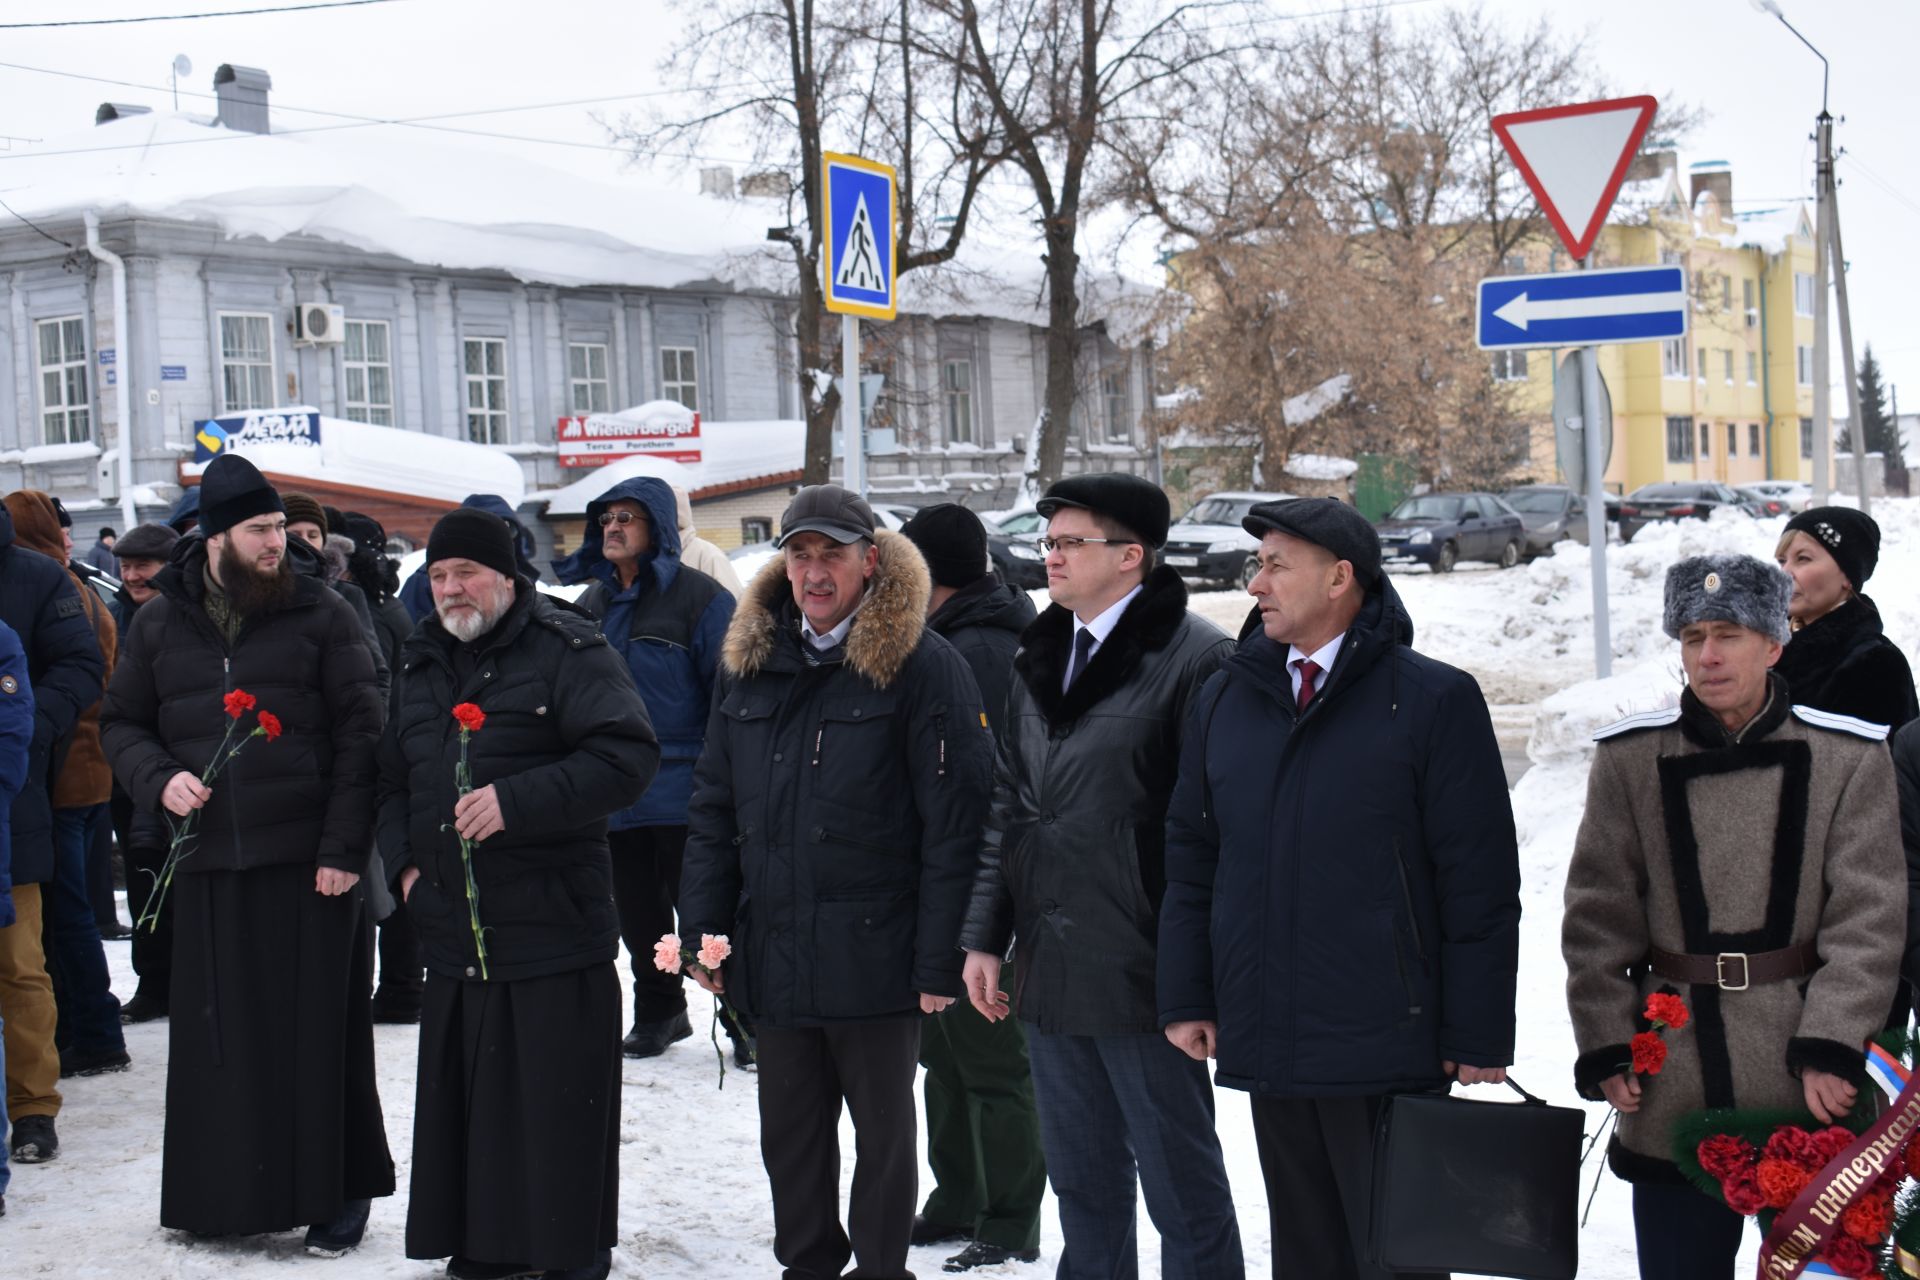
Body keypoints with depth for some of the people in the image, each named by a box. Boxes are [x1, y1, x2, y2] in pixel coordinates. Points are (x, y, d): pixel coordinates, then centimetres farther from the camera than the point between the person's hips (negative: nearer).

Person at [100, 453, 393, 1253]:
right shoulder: (160, 624, 9)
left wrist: (345, 846, -10)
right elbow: (121, 722, 18)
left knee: (319, 1032, 2)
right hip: (208, 864, 3)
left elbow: (359, 733, -3)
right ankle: (227, 1193, 19)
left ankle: (338, 1194, 12)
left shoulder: (320, 614, 0)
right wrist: (159, 779, -4)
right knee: (220, 1037, 7)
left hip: (308, 862, -3)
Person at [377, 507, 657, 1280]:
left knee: (559, 1112, -2)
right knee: (467, 1108, 12)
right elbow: (393, 780, 26)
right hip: (453, 933, 7)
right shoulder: (422, 664, 17)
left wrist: (517, 801, -22)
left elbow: (628, 758, -16)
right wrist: (404, 860, 9)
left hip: (553, 933, -6)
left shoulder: (567, 651, -6)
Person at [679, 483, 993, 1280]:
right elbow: (713, 808, 13)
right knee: (788, 1132, 15)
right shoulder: (749, 661, 9)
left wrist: (939, 959, -17)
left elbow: (955, 821, -13)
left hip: (875, 957, -5)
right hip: (773, 955, 5)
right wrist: (702, 929, 7)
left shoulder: (922, 667, -9)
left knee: (882, 1130, 10)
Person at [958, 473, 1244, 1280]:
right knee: (1083, 1183, 18)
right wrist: (984, 936, 10)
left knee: (1180, 1184, 4)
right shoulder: (1039, 659, 12)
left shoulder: (1195, 659, -12)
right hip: (1049, 969, 7)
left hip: (1142, 973, -7)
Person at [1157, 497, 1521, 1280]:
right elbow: (1190, 857, 15)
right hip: (1266, 1047, 5)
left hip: (1388, 1048, -5)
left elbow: (1480, 882, -7)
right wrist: (1185, 997, 8)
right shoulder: (1225, 701, 10)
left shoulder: (1433, 701, -6)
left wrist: (1480, 1035, -9)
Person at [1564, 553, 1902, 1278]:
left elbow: (1868, 919, -4)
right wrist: (1606, 1048, -2)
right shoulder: (1629, 758, 2)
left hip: (1810, 1093, -1)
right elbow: (1598, 918, 4)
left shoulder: (1850, 757, -1)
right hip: (1675, 1095, 1)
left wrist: (1832, 1047, -12)